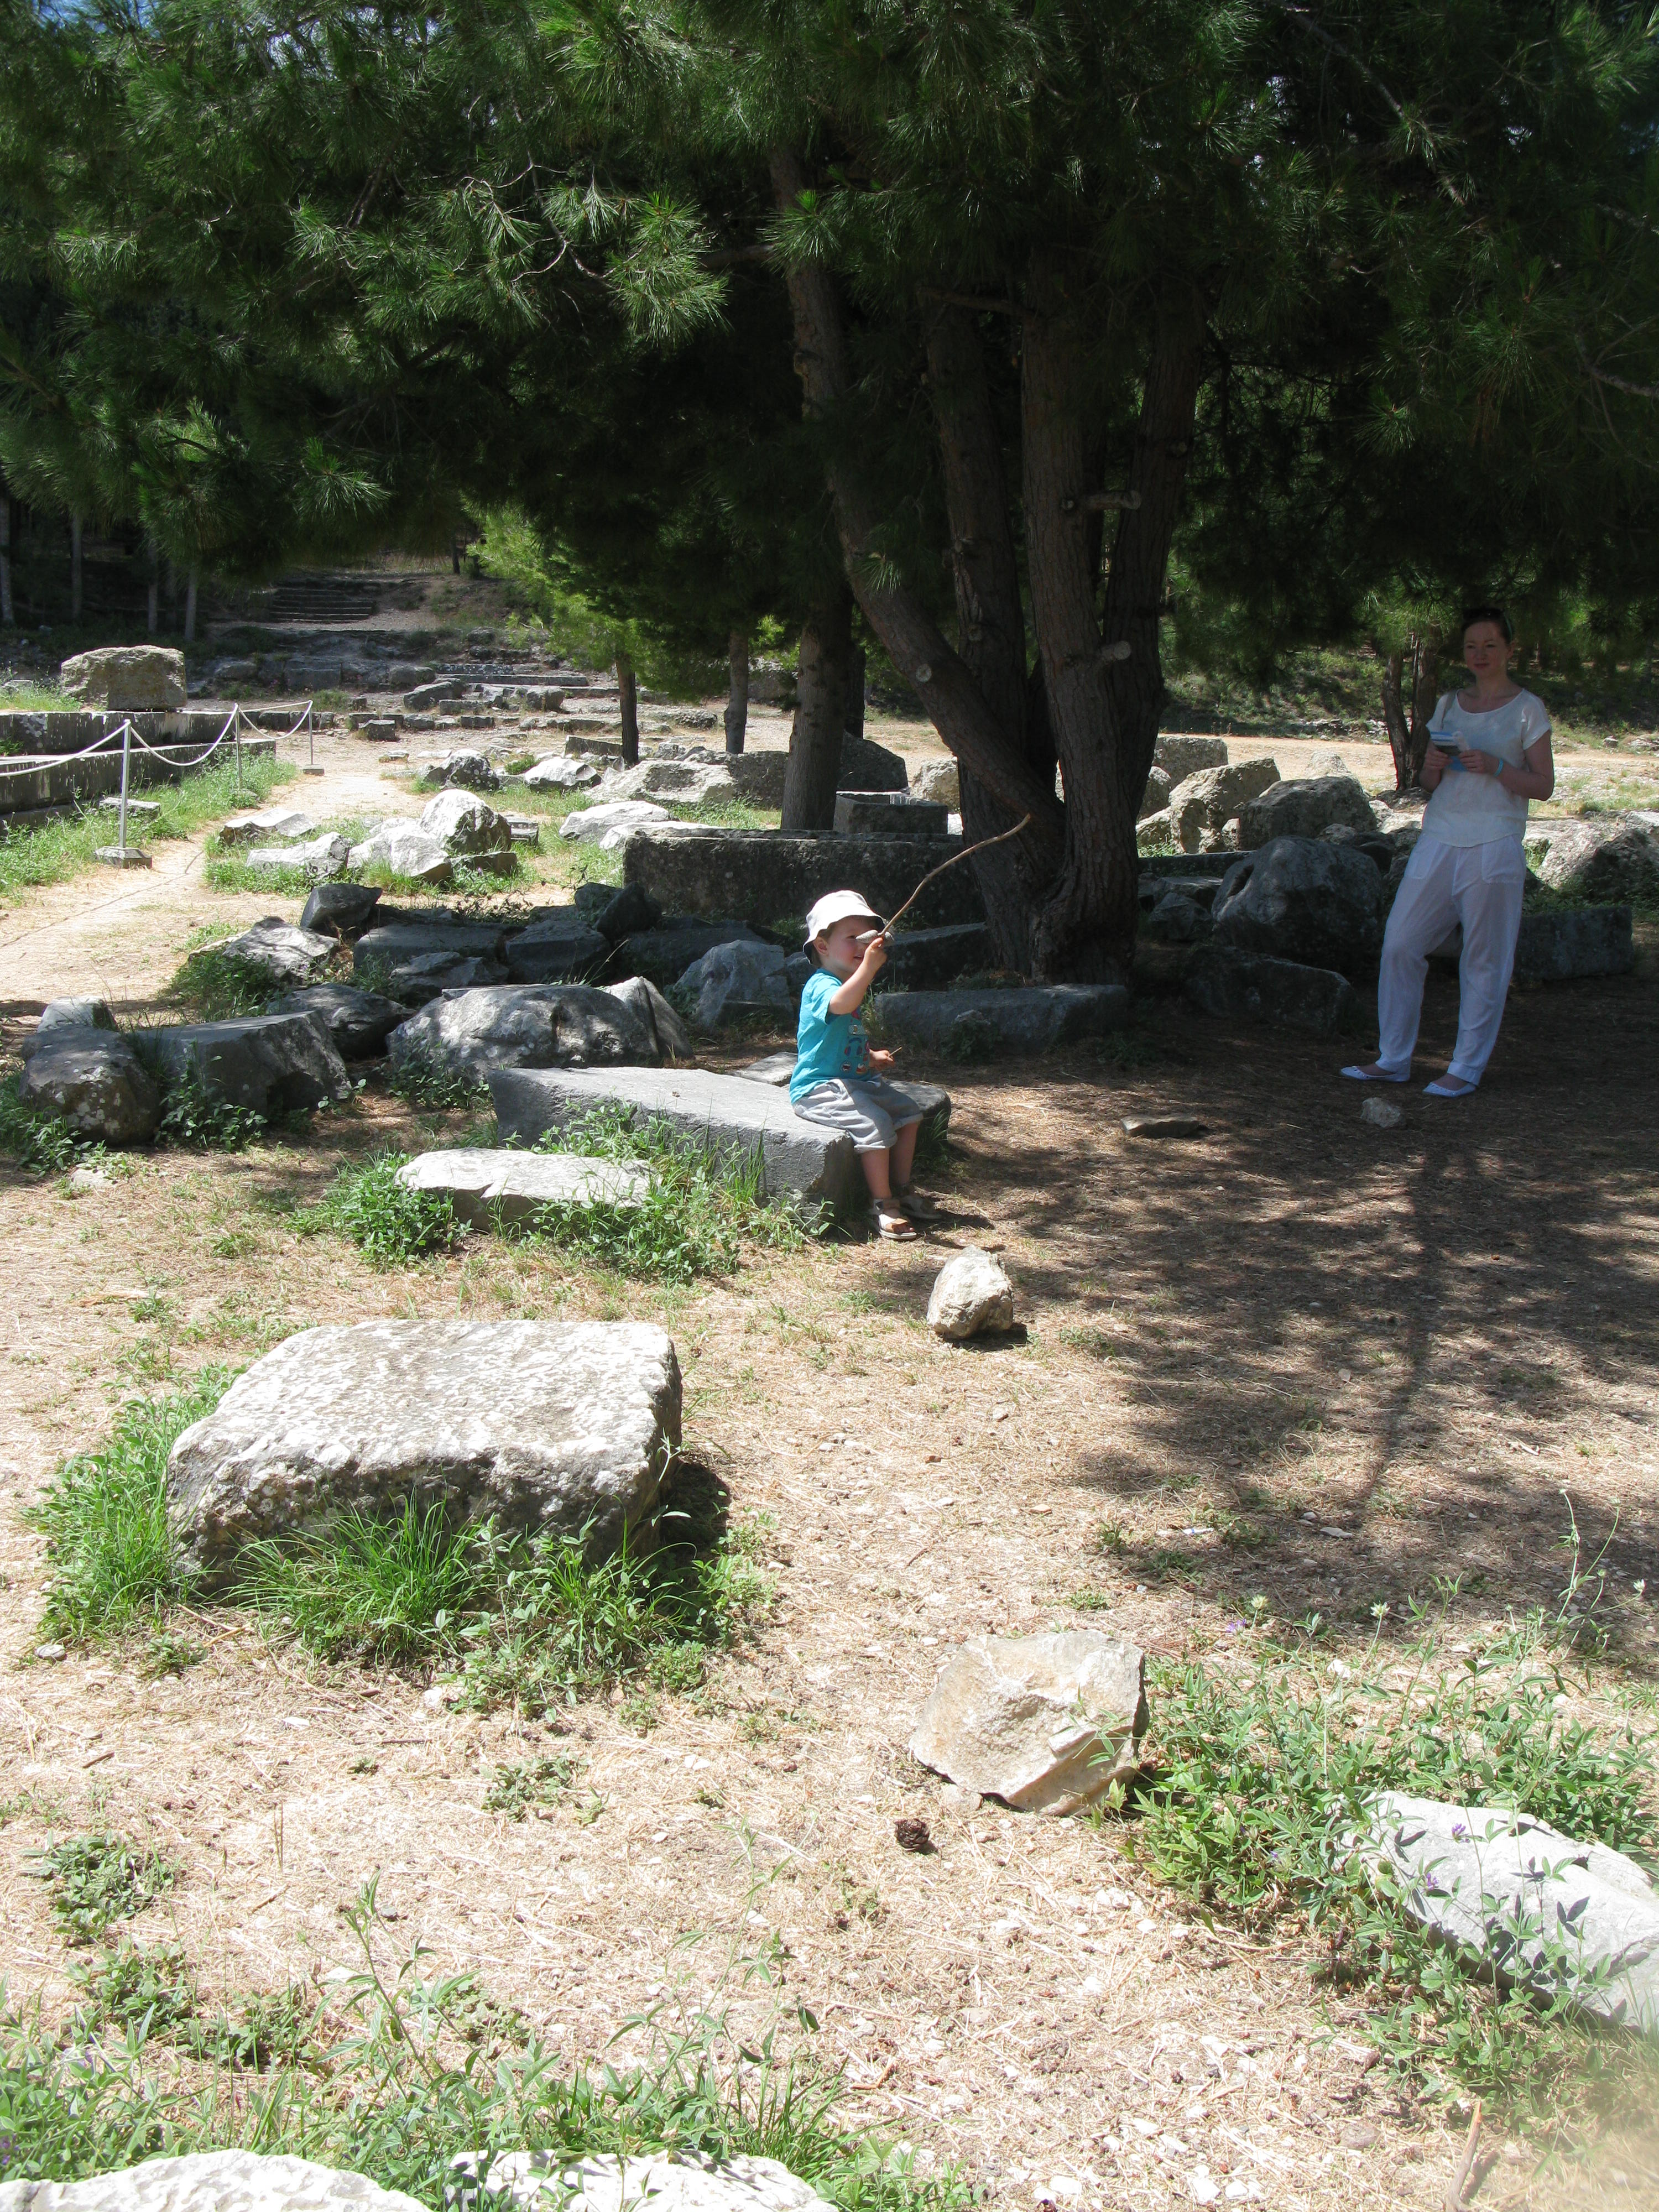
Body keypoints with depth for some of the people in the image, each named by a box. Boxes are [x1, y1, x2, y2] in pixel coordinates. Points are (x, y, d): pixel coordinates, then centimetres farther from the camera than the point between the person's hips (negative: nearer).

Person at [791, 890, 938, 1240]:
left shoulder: (853, 985, 17)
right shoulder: (821, 985, -17)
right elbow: (841, 1004, -44)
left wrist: (871, 1057, 15)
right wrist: (868, 967, -55)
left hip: (854, 1078, 10)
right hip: (819, 1087, -10)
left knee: (908, 1112, 6)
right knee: (875, 1123, -27)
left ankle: (901, 1189, 16)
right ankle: (882, 1205, -18)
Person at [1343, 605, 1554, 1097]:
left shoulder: (1528, 710, 2)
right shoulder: (1449, 705, 15)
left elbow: (1543, 785, -2)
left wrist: (1494, 767, -17)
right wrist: (1434, 768, -5)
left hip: (1495, 846, -5)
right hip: (1438, 840, 5)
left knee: (1483, 960, -1)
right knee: (1400, 945, 0)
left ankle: (1467, 1067, 7)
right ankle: (1393, 1059, 9)